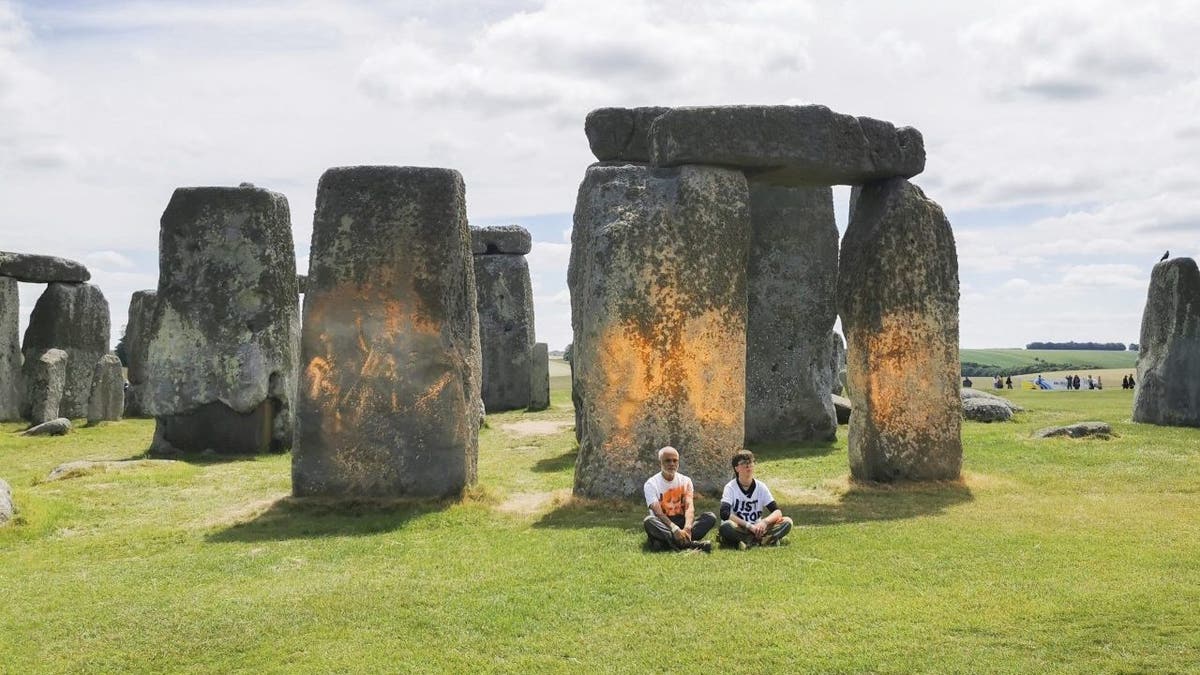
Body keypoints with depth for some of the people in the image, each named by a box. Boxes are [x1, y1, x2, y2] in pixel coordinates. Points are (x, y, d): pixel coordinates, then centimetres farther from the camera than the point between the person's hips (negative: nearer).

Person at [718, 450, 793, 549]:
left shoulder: (761, 487, 3)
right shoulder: (730, 487, -7)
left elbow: (777, 511, -3)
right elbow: (724, 513, -22)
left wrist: (764, 522, -24)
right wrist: (749, 526, -27)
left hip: (756, 529, 4)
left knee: (787, 522, -15)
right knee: (726, 527, -37)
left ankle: (749, 541, -29)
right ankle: (768, 539, -30)